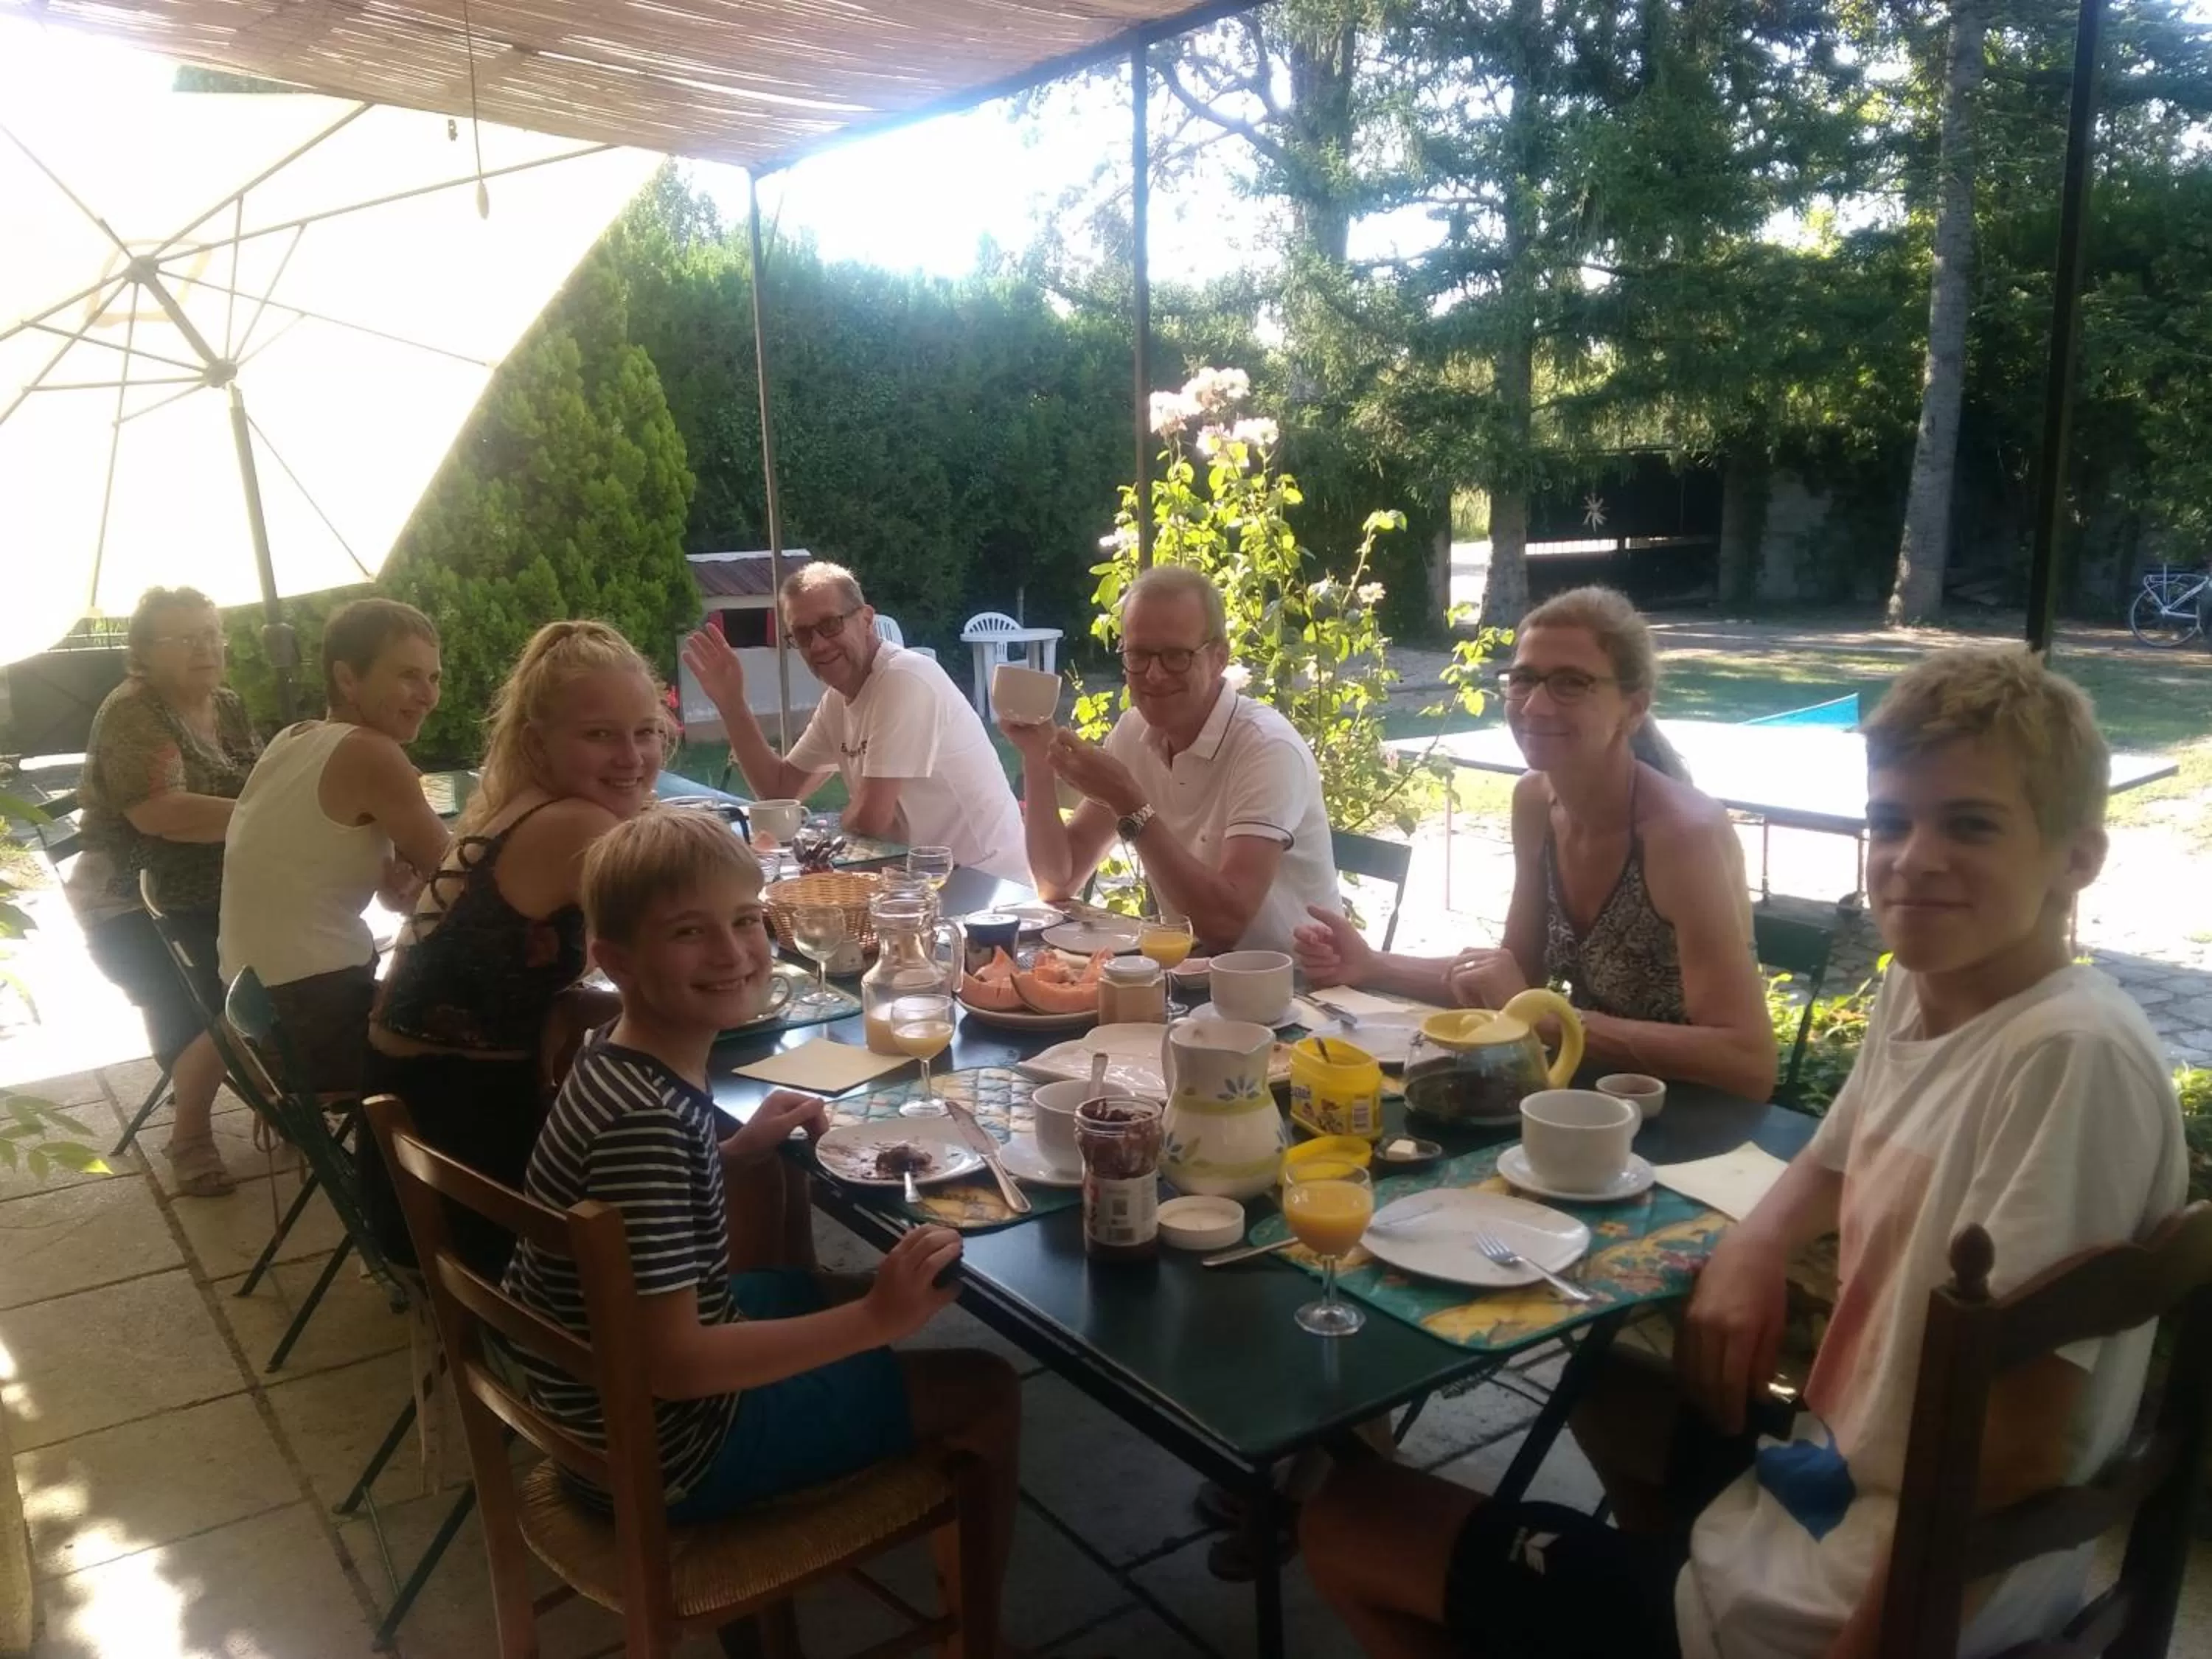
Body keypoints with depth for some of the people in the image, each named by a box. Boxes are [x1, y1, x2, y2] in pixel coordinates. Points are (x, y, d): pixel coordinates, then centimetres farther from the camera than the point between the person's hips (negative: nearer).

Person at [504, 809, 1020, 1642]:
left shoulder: (625, 1055, -5)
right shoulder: (647, 1120, -33)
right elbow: (673, 1364, -31)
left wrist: (738, 1153, 3)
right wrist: (879, 1319, -31)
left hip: (605, 1400, 9)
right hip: (669, 1445, -9)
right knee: (985, 1389, 1)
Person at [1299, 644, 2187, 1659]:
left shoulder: (2072, 1058, -26)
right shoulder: (1913, 989, 0)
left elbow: (2016, 1459, -25)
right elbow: (1834, 1167, 19)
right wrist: (1751, 1248, -2)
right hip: (1839, 1497, 9)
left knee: (1346, 1527, -1)